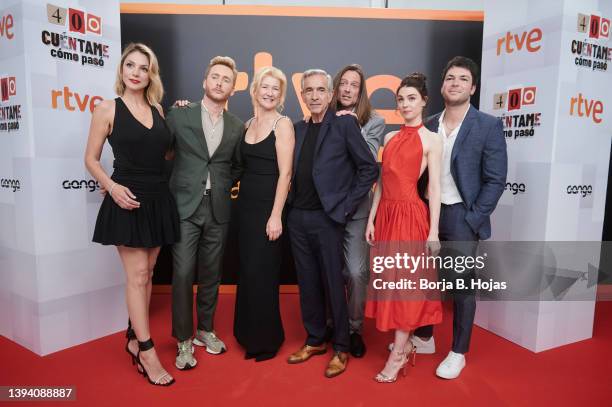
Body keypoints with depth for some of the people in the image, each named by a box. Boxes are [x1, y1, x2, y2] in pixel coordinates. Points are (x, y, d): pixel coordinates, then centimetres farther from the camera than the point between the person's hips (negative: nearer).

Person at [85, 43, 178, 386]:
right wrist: (112, 187, -15)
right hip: (128, 200, -5)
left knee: (147, 274, 11)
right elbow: (91, 159, 1)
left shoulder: (158, 110, 10)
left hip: (158, 200, 5)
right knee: (137, 275, -3)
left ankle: (134, 339, 27)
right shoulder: (108, 109, -1)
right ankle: (147, 352, 8)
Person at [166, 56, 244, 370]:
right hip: (185, 206, -2)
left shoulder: (237, 127, 7)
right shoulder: (179, 116, 0)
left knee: (211, 274, 11)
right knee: (183, 274, -2)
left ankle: (205, 330, 29)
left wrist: (223, 187, 9)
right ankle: (183, 340, 14)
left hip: (218, 210, 3)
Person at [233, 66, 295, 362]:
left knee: (262, 273, 1)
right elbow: (241, 165, 11)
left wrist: (276, 216, -18)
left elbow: (285, 173, -13)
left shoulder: (283, 124, -8)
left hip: (268, 207, -6)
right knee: (247, 271, 13)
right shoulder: (248, 124, 12)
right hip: (245, 204, 6)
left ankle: (266, 339, 22)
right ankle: (249, 333, 32)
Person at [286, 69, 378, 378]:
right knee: (308, 282, 14)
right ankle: (315, 340, 31)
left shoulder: (344, 124, -4)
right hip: (298, 217, 6)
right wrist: (290, 204, 5)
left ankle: (340, 349, 21)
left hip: (327, 218, -5)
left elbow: (370, 168, -6)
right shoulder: (298, 128, 13)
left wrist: (346, 205, -8)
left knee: (333, 283, 4)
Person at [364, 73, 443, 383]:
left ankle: (397, 355, 12)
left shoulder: (431, 140, -2)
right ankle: (405, 345, 26)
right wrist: (371, 219, 7)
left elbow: (434, 187, -7)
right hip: (386, 213, 6)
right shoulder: (390, 137, 13)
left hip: (411, 214, -6)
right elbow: (381, 181, 12)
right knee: (390, 279, 10)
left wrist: (433, 232, -12)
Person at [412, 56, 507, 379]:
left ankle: (458, 353, 24)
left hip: (462, 217, -4)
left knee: (461, 286, 6)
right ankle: (424, 338, 34)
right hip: (427, 213, 5)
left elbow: (495, 180, -8)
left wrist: (472, 221, -12)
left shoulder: (488, 126, -5)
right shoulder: (428, 126, 7)